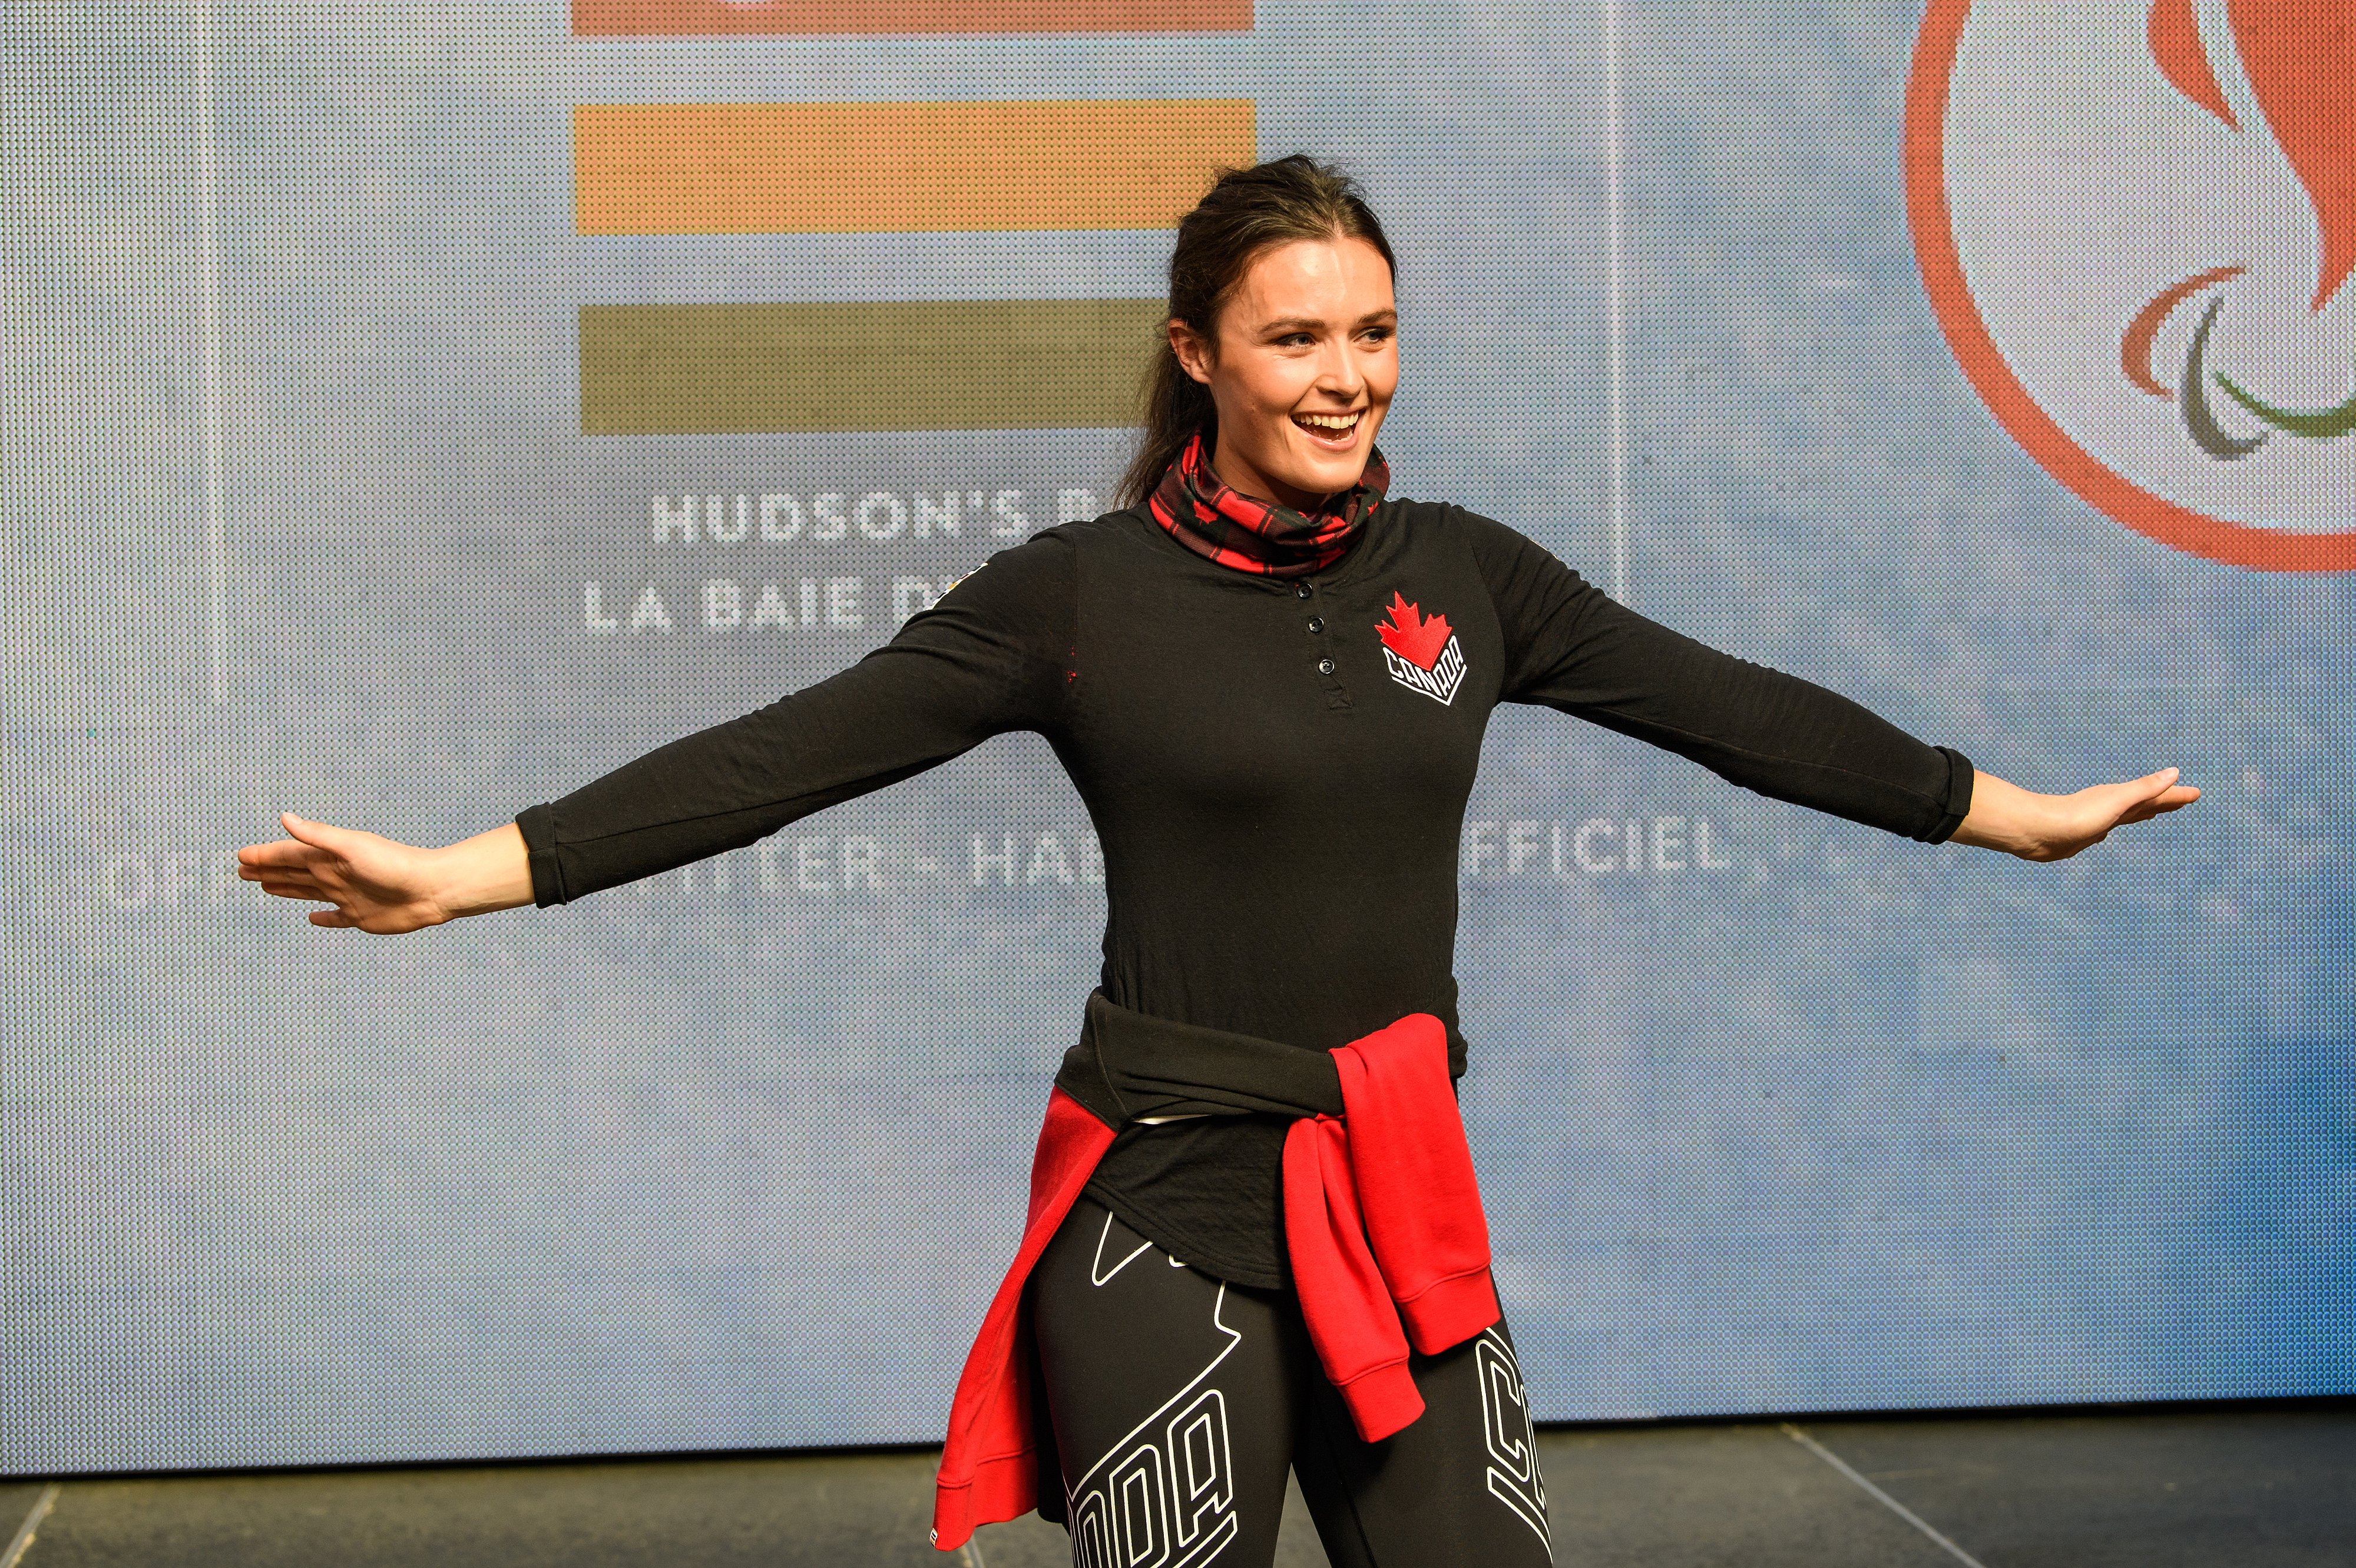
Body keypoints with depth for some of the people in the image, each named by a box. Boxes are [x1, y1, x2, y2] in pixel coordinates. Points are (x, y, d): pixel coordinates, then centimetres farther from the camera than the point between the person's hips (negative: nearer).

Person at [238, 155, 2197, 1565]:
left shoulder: (1462, 576, 6)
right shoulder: (1082, 595, -5)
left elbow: (1737, 710, 13)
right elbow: (791, 753, -11)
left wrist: (2019, 811, 19)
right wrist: (465, 874, -18)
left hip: (1396, 1203, 4)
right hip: (1164, 1210, -4)